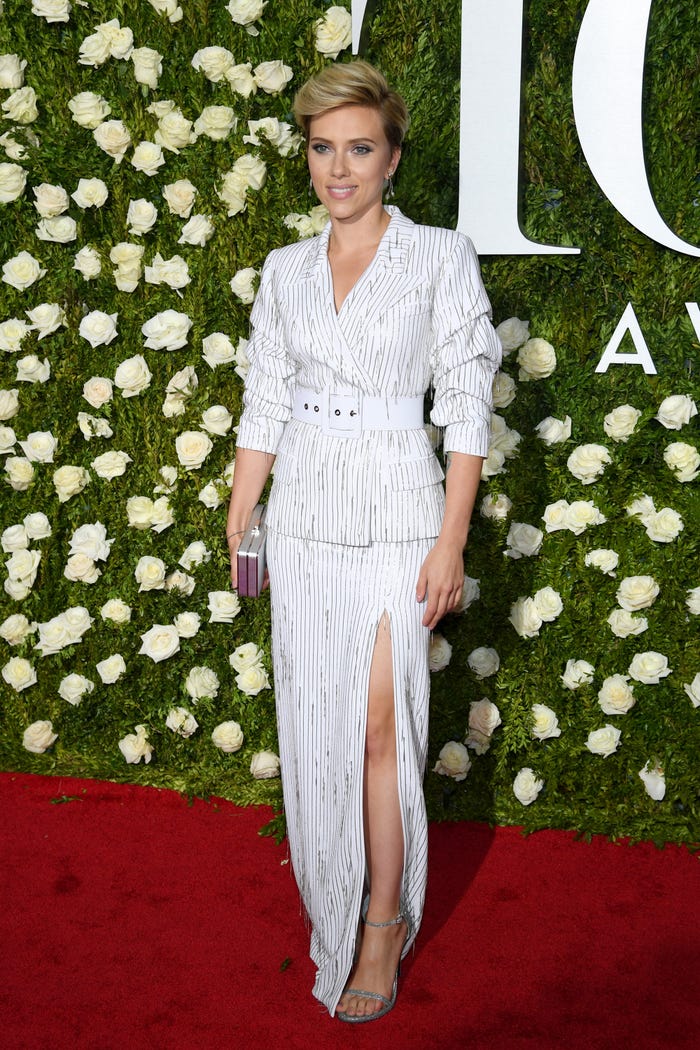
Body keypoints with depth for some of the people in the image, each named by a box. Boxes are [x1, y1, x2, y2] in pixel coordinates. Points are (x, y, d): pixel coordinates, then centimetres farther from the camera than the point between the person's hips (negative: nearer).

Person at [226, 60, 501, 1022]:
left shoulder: (442, 257, -4)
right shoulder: (286, 271, 8)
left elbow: (467, 410, -7)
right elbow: (265, 408, 10)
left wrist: (450, 543, -12)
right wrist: (236, 529, 9)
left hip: (396, 516, -4)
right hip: (304, 517, 4)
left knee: (379, 727, -5)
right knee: (316, 722, 11)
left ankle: (384, 920, 13)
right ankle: (335, 899, 31)